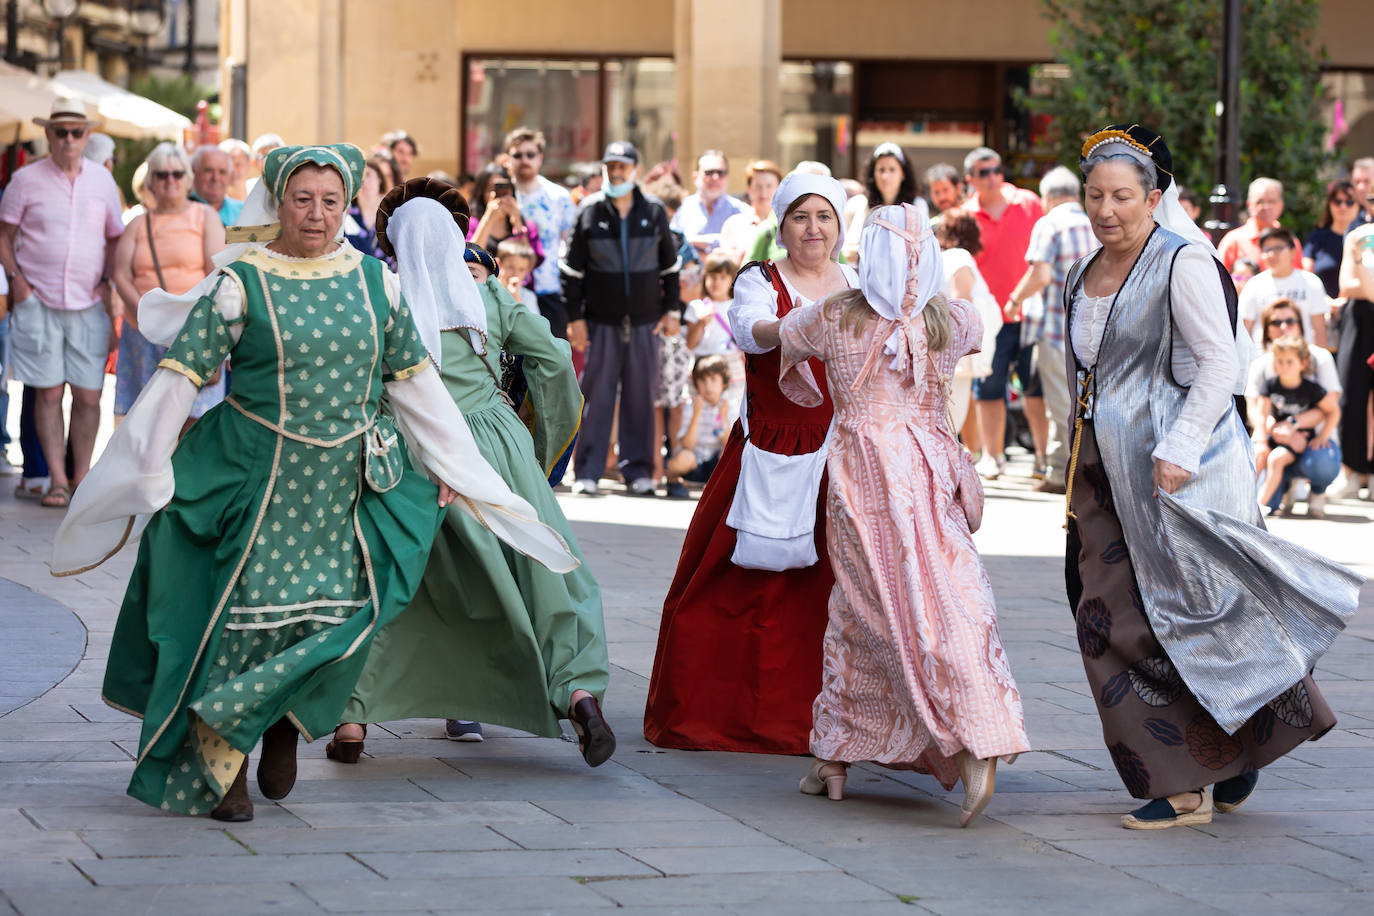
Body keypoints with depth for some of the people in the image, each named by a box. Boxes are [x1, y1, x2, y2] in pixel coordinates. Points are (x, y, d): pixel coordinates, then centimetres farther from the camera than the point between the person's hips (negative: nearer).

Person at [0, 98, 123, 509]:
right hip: (38, 303, -2)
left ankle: (81, 477, 10)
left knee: (88, 395, 0)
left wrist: (107, 284, 5)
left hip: (89, 305, 2)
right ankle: (57, 479, 4)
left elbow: (115, 239, 17)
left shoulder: (102, 180, 8)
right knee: (48, 392, -1)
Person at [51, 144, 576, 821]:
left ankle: (284, 724, 23)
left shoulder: (374, 281, 5)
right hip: (257, 481, -3)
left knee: (341, 611, -2)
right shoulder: (240, 282, -7)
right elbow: (181, 376, -8)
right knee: (245, 611, -2)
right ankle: (221, 764, 13)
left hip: (348, 481, 3)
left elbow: (413, 378, 14)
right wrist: (146, 472, -11)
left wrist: (449, 466, 15)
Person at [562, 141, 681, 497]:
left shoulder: (654, 212, 5)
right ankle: (587, 472, 3)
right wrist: (574, 317, -3)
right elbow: (572, 267, 2)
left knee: (641, 396, 4)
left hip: (645, 321, 2)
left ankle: (638, 470, 13)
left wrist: (672, 310, 7)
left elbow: (670, 264, 13)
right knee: (596, 394, -2)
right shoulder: (590, 211, 0)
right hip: (601, 320, -2)